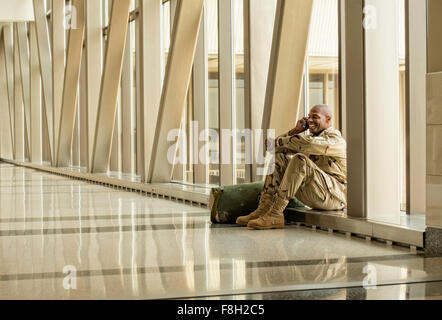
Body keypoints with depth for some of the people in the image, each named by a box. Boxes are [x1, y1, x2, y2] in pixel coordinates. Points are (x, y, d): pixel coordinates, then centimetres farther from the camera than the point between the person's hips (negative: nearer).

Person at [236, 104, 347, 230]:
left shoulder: (335, 139, -8)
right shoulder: (313, 137, 18)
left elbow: (306, 143, -29)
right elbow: (276, 146, 12)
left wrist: (277, 141, -19)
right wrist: (296, 130, 0)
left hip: (335, 196, -8)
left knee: (300, 159, -30)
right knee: (278, 156, 3)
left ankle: (275, 214, -33)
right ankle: (264, 208, -13)